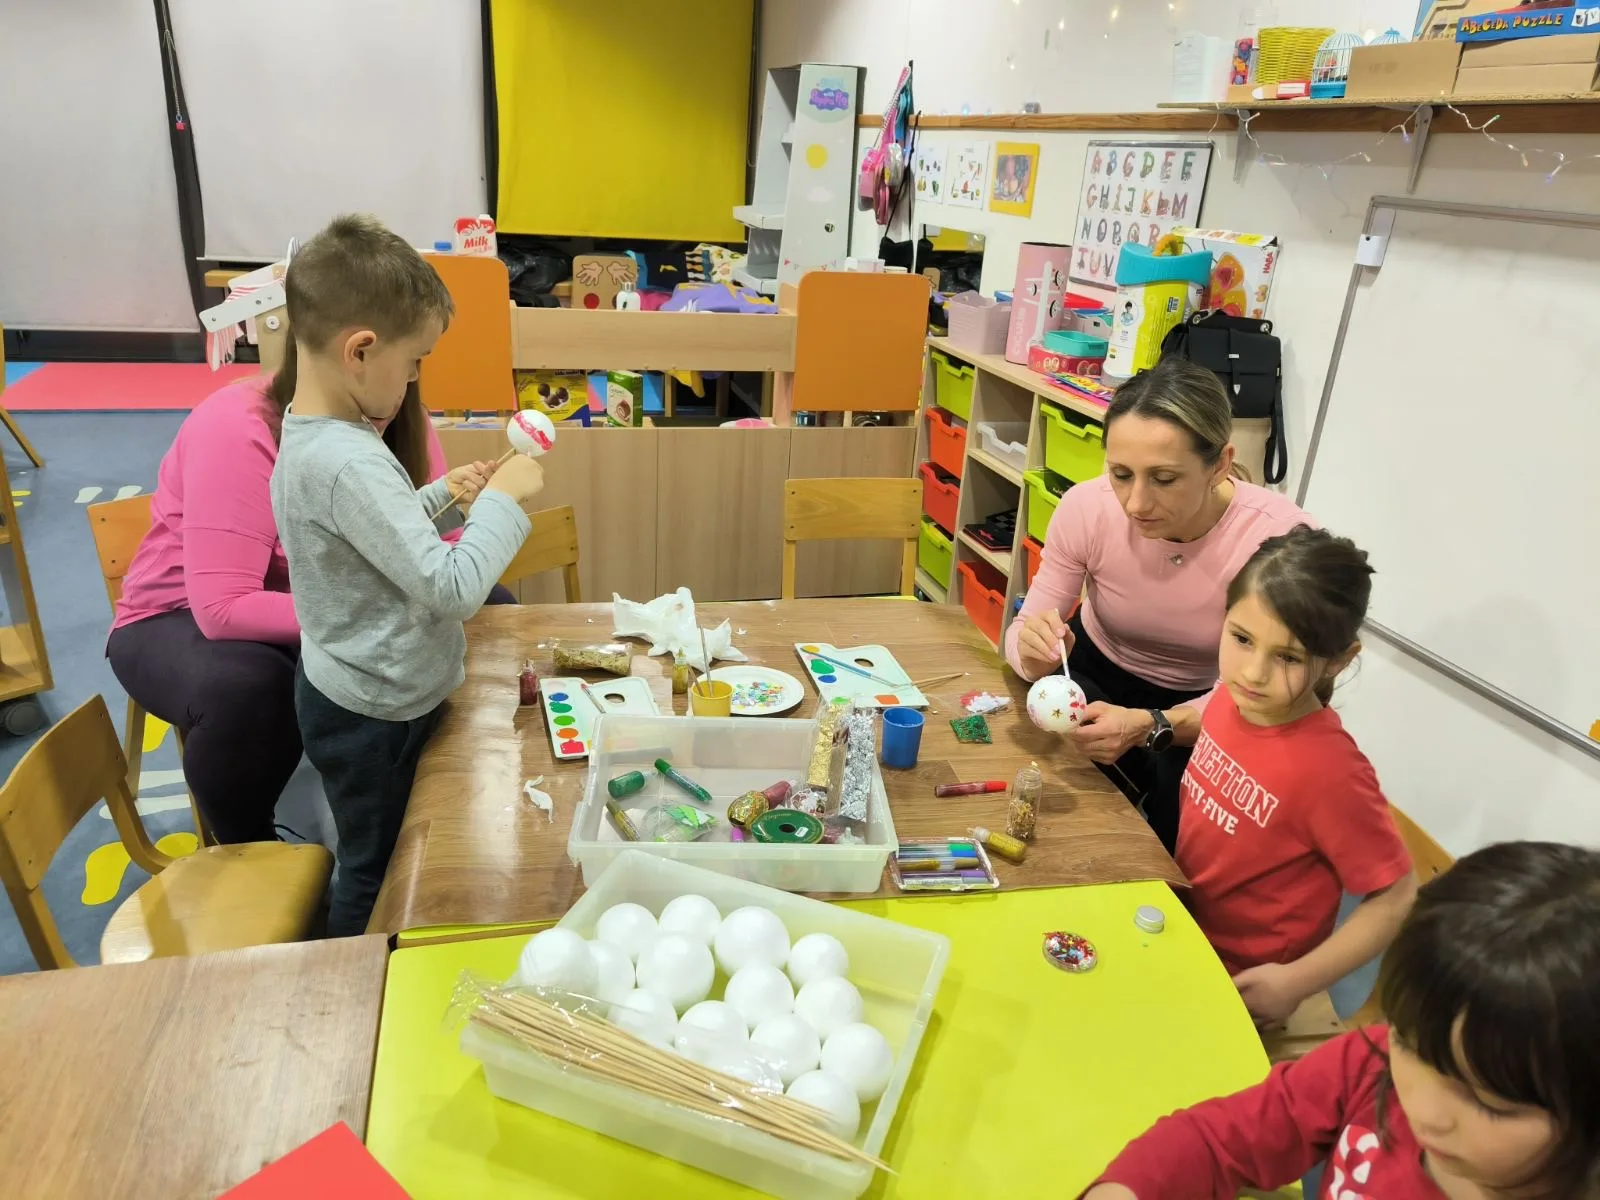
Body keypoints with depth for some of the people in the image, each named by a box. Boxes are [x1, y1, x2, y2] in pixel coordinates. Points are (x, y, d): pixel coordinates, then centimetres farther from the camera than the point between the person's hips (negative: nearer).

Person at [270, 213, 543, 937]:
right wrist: (503, 498, -21)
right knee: (374, 875, 13)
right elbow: (453, 589, -33)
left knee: (376, 856, 28)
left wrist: (448, 494, 0)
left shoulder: (308, 432, -1)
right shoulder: (349, 463, -32)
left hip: (349, 689, 10)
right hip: (374, 716, -10)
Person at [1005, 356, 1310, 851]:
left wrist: (1150, 727, -41)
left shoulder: (1279, 538, -31)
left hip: (1204, 705, 0)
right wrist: (1034, 651, -38)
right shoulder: (1087, 506, -25)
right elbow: (1024, 628, -13)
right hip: (1095, 672, 1)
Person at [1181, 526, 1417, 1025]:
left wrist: (1295, 983, -22)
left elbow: (1396, 900, -19)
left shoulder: (1328, 770, -30)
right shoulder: (1229, 698, -11)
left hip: (1244, 987, -6)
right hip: (1183, 932, 6)